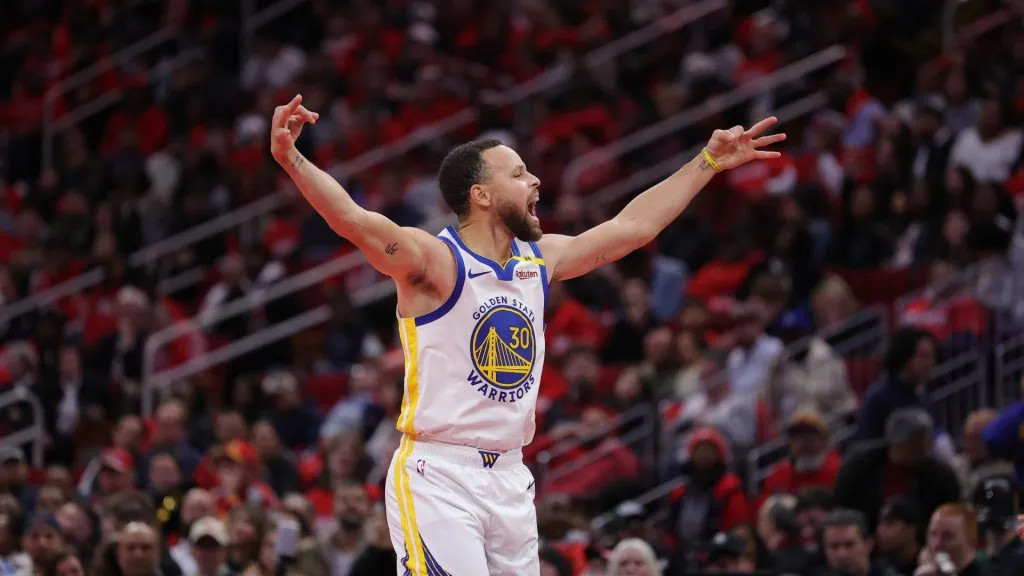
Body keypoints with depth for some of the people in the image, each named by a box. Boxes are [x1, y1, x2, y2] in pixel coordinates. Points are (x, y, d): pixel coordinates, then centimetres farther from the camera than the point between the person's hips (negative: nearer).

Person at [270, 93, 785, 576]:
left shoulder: (540, 259, 12)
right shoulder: (434, 260, -11)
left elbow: (633, 226, 24)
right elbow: (353, 220, -27)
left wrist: (709, 162, 28)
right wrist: (292, 162, -44)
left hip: (509, 478, 7)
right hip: (437, 477, -7)